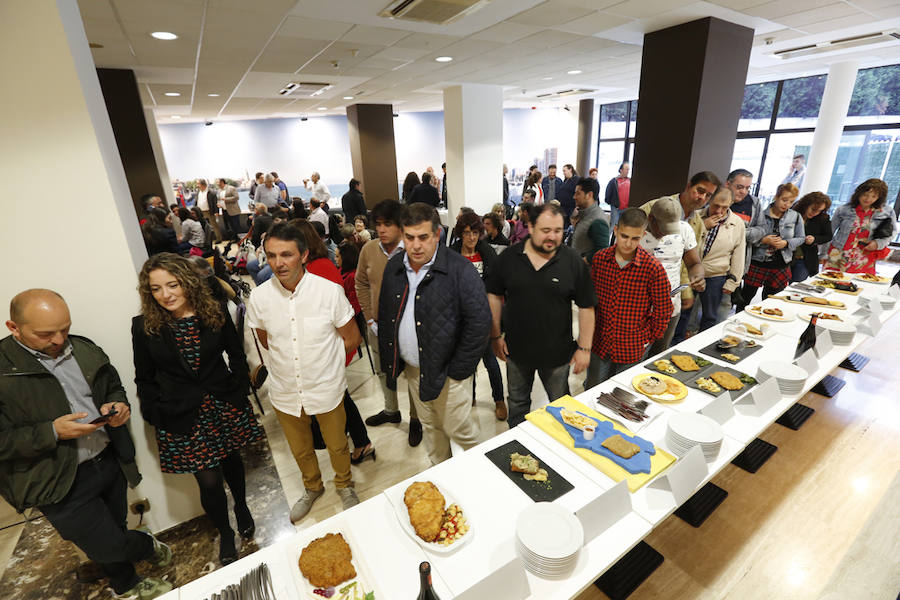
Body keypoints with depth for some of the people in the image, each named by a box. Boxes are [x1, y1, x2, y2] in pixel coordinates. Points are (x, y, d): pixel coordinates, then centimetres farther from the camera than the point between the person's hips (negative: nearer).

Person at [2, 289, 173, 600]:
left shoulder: (85, 349, 2)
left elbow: (114, 386, 15)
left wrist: (117, 405, -5)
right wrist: (52, 432, -25)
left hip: (109, 460, 5)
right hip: (61, 486, -5)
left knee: (115, 530, 23)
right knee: (109, 545, 2)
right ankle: (148, 546, 37)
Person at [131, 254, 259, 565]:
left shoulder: (214, 313, -7)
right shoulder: (145, 327, -7)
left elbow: (236, 353, 4)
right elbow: (145, 380, 1)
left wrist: (238, 391, -1)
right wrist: (158, 416, -3)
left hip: (225, 407, 1)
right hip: (183, 418, -1)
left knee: (231, 460, 22)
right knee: (209, 482, 3)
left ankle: (242, 508, 50)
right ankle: (225, 534, 32)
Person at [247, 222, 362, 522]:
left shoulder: (330, 291, -20)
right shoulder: (258, 297, -12)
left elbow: (351, 339, -7)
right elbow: (266, 341, 8)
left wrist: (322, 360, 1)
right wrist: (289, 360, 5)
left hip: (326, 390, -2)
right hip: (285, 393, 3)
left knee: (337, 446, 20)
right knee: (300, 451, 25)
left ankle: (344, 485, 51)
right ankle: (312, 487, 56)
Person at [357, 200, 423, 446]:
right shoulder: (368, 249, -4)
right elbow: (361, 283, 7)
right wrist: (370, 318, 2)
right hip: (378, 326, 5)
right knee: (384, 371, 23)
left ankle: (415, 419, 35)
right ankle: (391, 410, 48)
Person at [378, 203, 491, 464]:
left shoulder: (460, 270, -17)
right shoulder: (393, 267, 1)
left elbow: (479, 320, -17)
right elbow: (384, 314, 12)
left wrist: (459, 370, -16)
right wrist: (388, 358, 7)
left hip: (445, 371, -5)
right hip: (411, 369, 6)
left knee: (459, 429, 7)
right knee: (429, 426, 22)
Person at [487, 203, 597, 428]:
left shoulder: (573, 261, -11)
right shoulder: (509, 257, -7)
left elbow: (586, 307, -6)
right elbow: (494, 296, 1)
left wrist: (584, 347, -7)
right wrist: (496, 336, -1)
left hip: (557, 352, -1)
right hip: (516, 349, 1)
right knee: (517, 403, 21)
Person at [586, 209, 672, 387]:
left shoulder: (653, 269, -16)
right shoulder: (599, 258, -6)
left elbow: (663, 312, -5)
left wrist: (649, 339, 0)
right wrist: (593, 326, 8)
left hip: (632, 349, -2)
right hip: (599, 343, 3)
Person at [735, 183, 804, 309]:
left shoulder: (796, 217, 3)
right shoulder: (761, 214, -6)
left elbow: (801, 238, 10)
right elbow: (748, 234, -4)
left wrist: (786, 243, -9)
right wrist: (763, 240, -18)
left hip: (781, 266, 3)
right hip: (757, 262, -3)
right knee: (747, 295, 3)